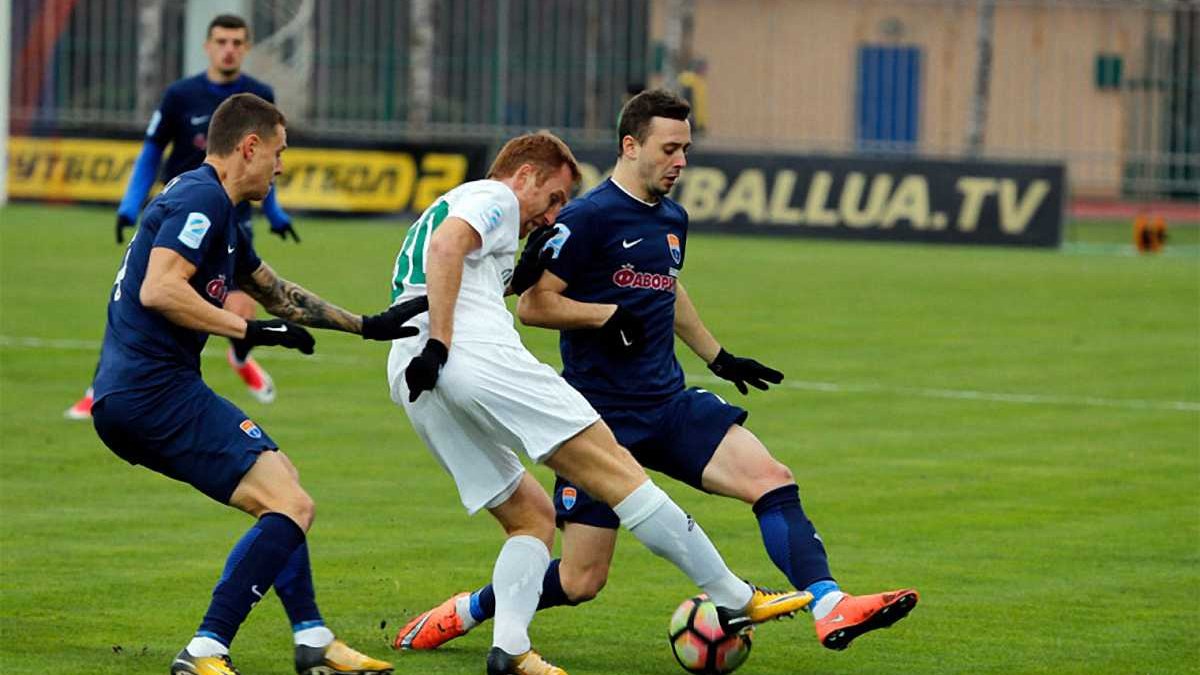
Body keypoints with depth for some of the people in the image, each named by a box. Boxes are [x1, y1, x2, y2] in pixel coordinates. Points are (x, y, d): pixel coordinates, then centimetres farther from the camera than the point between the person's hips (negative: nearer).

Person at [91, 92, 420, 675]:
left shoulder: (217, 213, 22)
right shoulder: (201, 199, -11)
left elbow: (277, 293, 33)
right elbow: (159, 290, -24)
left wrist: (367, 326, 35)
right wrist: (249, 329, -18)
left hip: (126, 399, 11)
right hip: (155, 392, -11)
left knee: (277, 479, 26)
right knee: (290, 506, -14)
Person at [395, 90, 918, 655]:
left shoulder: (673, 220, 13)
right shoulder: (587, 218, -11)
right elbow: (532, 304, -12)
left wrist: (718, 357, 34)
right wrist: (610, 314, -20)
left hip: (670, 405, 7)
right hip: (601, 415, -7)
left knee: (772, 479, -17)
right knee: (581, 581, -3)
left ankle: (829, 609, -23)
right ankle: (464, 612, 21)